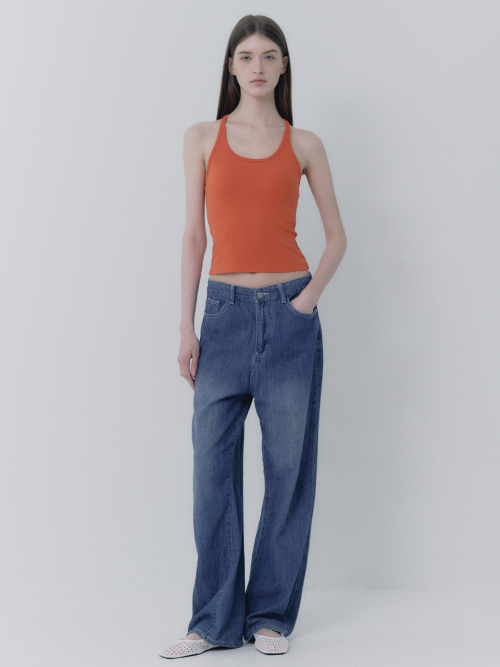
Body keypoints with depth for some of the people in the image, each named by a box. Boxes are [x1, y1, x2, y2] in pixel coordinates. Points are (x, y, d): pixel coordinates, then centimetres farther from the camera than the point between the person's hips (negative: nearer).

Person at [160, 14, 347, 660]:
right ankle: (216, 620, 12)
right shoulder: (202, 139, 7)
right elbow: (193, 235, 5)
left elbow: (336, 235, 11)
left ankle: (272, 615, 17)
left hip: (289, 315, 0)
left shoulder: (303, 145, 7)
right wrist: (187, 327, -1)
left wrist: (307, 299, -4)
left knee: (288, 467, 4)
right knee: (213, 468, 0)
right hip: (226, 312, 1)